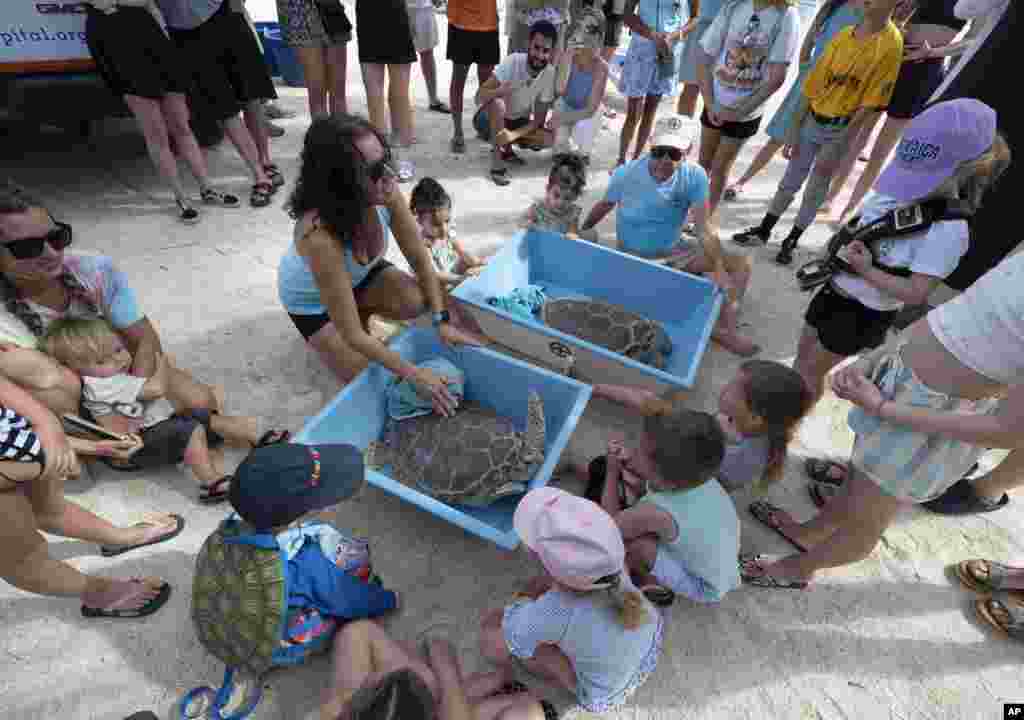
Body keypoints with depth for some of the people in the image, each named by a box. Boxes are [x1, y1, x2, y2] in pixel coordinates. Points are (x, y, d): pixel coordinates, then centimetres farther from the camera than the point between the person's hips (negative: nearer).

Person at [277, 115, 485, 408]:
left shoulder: (386, 194, -29)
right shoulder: (320, 236, -43)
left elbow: (421, 260, -15)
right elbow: (351, 336, -36)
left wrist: (442, 321, -22)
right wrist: (414, 374, -32)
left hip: (360, 275, 5)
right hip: (310, 298, -4)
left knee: (418, 301, -21)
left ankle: (361, 310, 9)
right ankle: (319, 337, 20)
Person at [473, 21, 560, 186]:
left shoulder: (550, 73, -15)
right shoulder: (513, 61, -24)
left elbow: (539, 120, -14)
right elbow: (479, 96, -27)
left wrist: (514, 134, -32)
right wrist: (499, 91, -50)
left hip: (518, 123, 4)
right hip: (489, 119, -4)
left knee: (549, 138, -17)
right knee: (498, 103, -37)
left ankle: (506, 147, 5)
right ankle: (497, 159, -22)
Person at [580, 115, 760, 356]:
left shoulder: (694, 177, -14)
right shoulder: (626, 174, -17)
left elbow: (704, 229, -20)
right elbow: (604, 206, 1)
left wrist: (719, 268, -32)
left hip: (672, 250, 3)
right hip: (633, 255, -3)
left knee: (741, 264, -5)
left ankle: (725, 329, -3)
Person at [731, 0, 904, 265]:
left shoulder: (891, 44, -13)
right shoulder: (843, 34, 2)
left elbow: (869, 104, -15)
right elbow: (815, 84, 6)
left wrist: (836, 148, -18)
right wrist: (794, 127, 3)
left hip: (841, 129, -4)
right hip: (812, 120, 4)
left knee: (816, 189, 7)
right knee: (790, 180, 12)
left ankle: (791, 241, 20)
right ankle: (764, 231, 24)